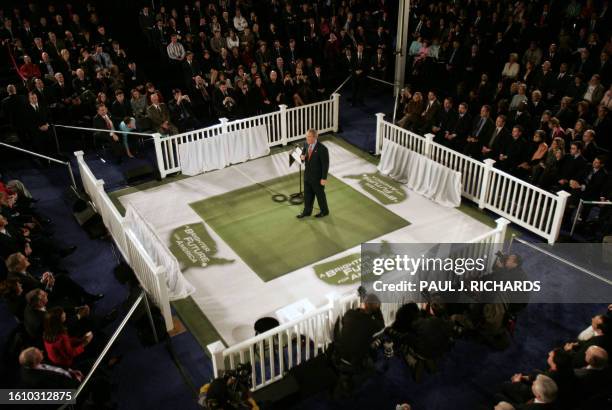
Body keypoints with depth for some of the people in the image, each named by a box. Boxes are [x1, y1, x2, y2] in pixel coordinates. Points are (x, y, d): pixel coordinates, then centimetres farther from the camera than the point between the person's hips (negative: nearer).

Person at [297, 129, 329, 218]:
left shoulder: (322, 149, -28)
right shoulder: (307, 144, -8)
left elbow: (325, 165, -21)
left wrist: (324, 178, -18)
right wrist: (303, 155, -8)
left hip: (317, 177, -6)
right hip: (307, 175, 6)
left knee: (320, 194, 14)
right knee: (307, 194, 19)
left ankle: (324, 211, 37)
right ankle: (307, 211, 39)